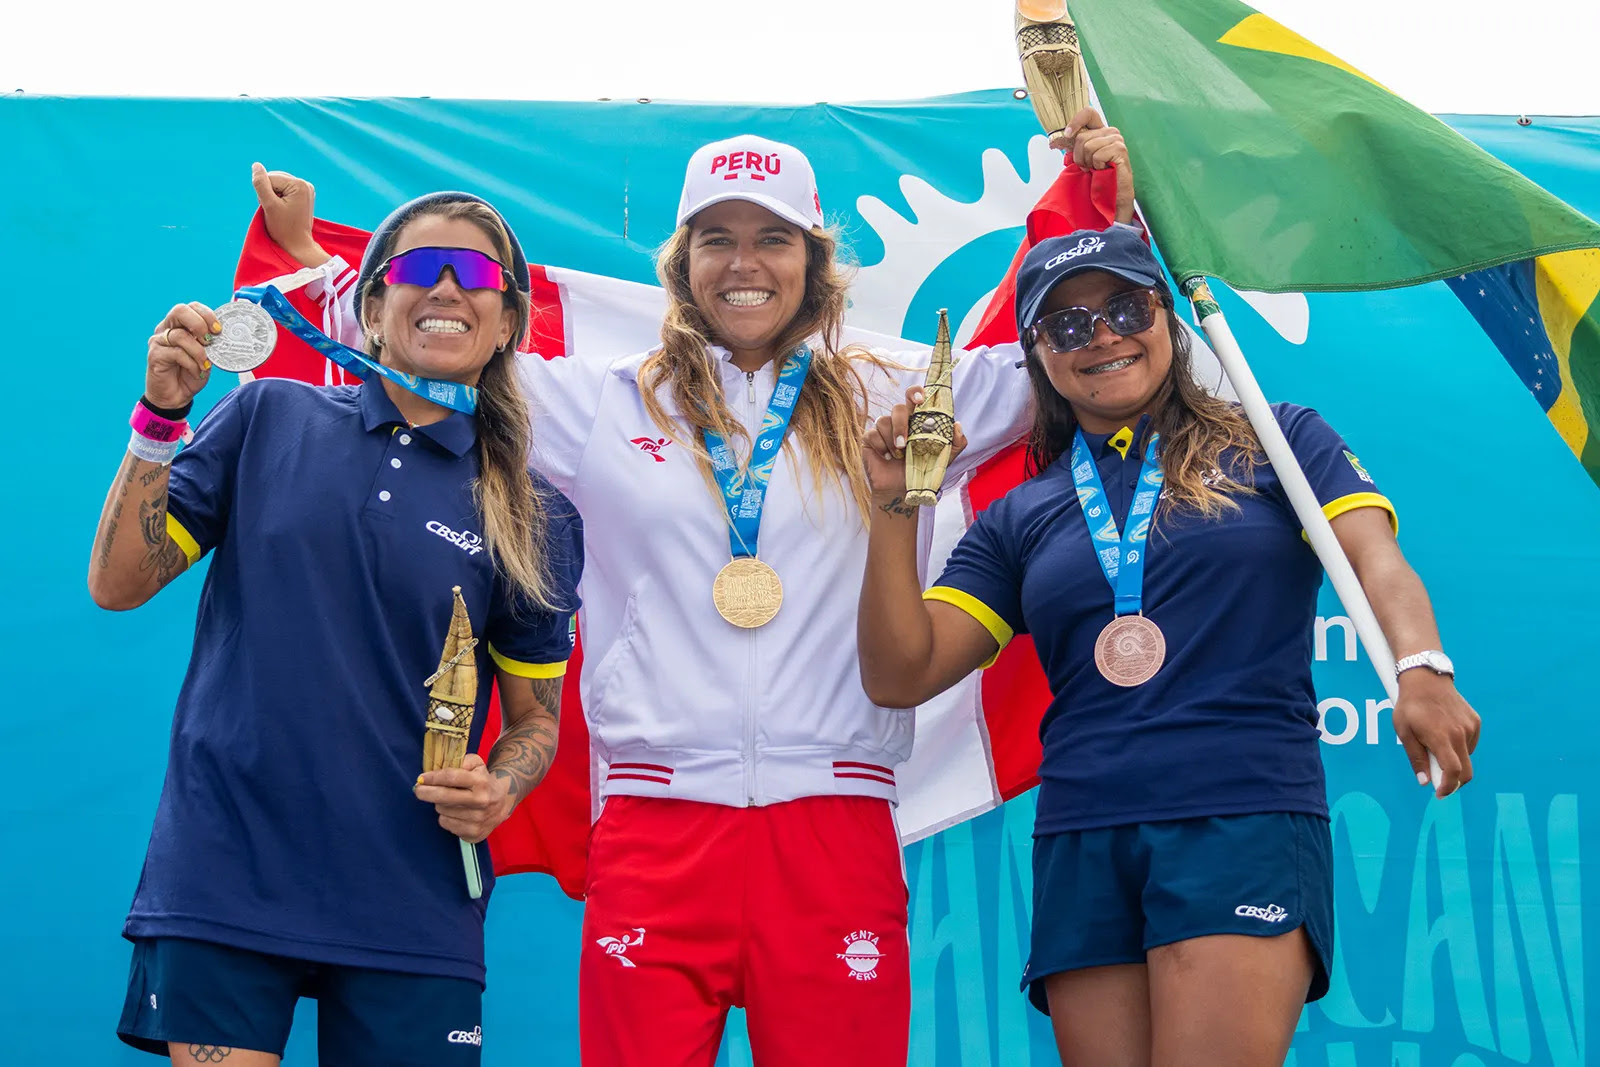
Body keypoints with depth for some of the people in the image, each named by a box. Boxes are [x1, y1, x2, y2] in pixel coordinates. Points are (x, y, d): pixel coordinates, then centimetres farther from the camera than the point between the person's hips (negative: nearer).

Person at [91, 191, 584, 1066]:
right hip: (224, 876, -1)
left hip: (412, 904, 1)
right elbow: (117, 584, 4)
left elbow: (535, 715, 13)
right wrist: (161, 415, -7)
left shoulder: (533, 516, 7)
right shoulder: (270, 419, 6)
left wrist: (499, 789, -9)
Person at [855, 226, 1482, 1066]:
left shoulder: (1278, 444, 11)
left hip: (1247, 818, -3)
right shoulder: (1019, 519, 17)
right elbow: (899, 675, 10)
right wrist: (895, 511, -1)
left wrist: (1420, 668, -24)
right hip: (1081, 848, 4)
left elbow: (1374, 555, -4)